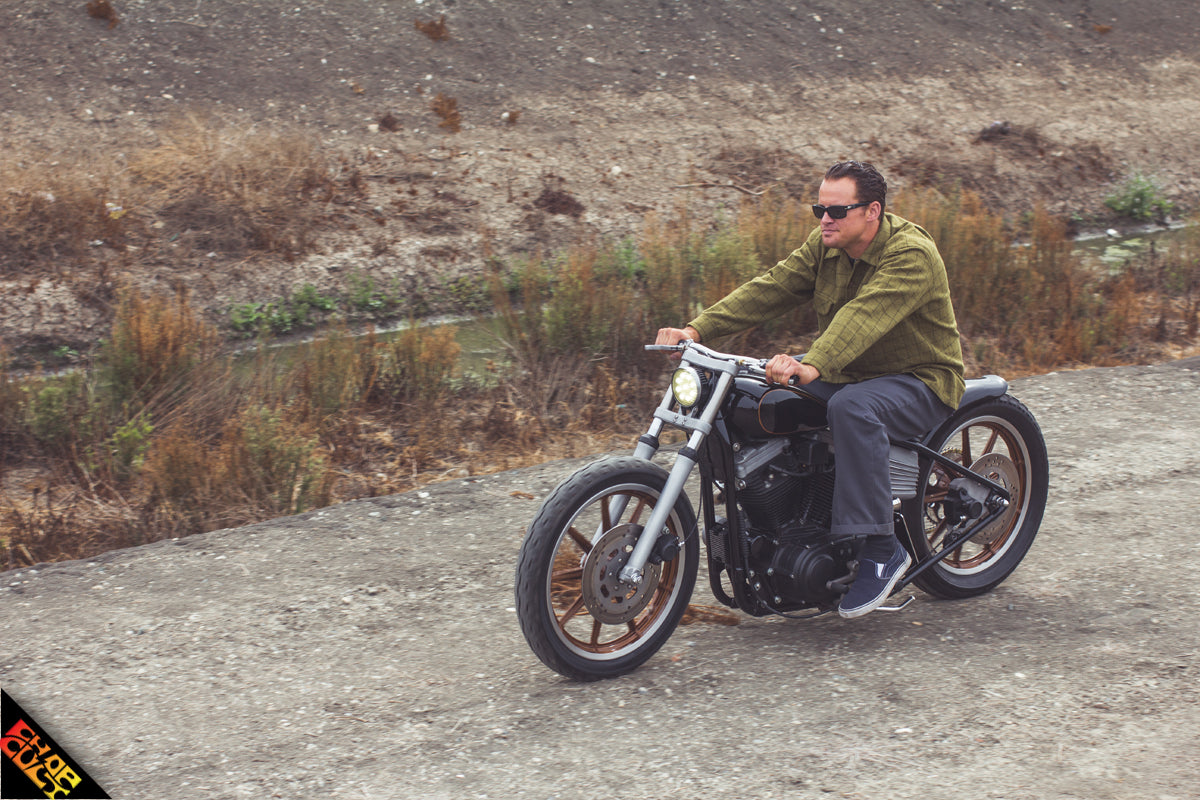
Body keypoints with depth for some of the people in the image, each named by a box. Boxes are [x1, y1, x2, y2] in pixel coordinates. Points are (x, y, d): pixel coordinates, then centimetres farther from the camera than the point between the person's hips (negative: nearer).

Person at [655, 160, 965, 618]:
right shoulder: (824, 248, 3)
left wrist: (812, 366, -55)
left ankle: (882, 549, -30)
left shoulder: (912, 255, -21)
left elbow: (864, 316, -38)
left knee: (851, 407, -38)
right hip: (846, 375, 7)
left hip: (920, 382, -7)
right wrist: (698, 330, -22)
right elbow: (769, 289, -8)